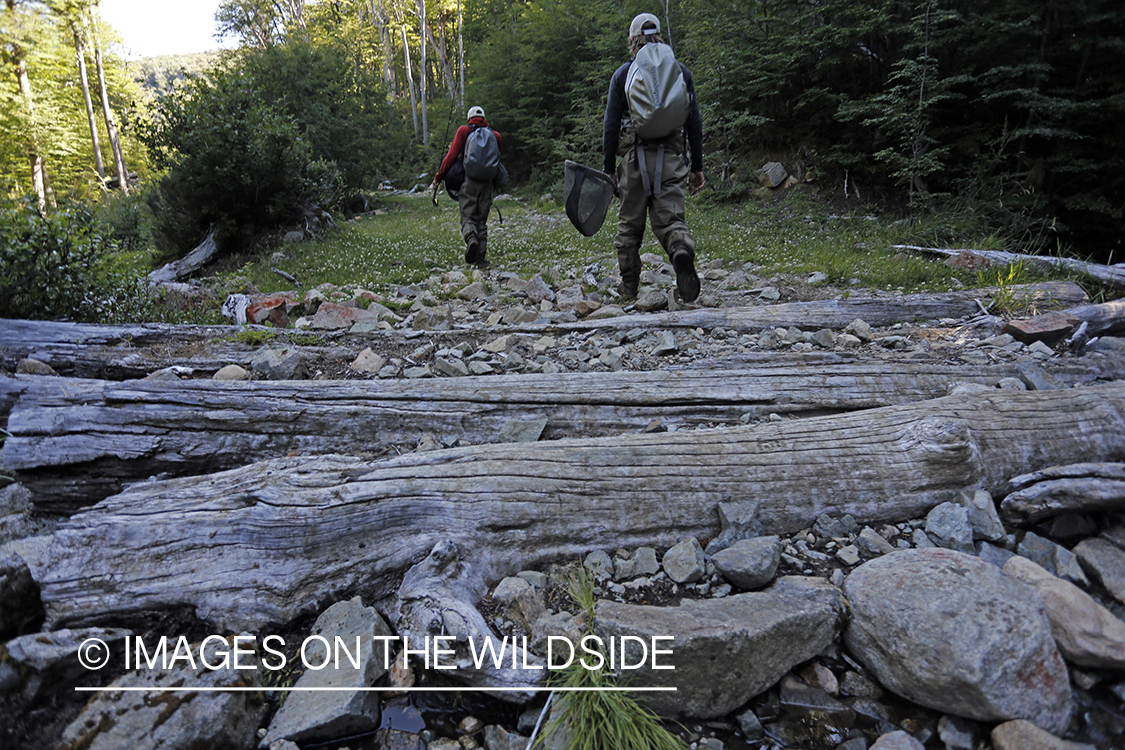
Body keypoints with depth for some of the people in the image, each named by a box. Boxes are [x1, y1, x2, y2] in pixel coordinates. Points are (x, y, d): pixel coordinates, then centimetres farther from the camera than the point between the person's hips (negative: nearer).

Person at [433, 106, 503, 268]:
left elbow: (452, 156, -2)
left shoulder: (463, 130, 4)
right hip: (487, 181, 3)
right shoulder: (494, 135, 14)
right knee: (482, 219, 9)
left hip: (468, 180, -3)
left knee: (468, 217, -2)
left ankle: (471, 240, -34)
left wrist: (438, 177, 3)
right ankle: (481, 257, 3)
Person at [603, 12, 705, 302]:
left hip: (634, 158, -1)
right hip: (671, 159, 1)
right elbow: (694, 122, 8)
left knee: (630, 224, 11)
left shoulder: (622, 74, 4)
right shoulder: (680, 71, 10)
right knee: (671, 219, 0)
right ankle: (683, 252, -33)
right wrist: (697, 166, 12)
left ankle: (629, 286, 16)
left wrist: (609, 168, 6)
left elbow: (611, 126, 1)